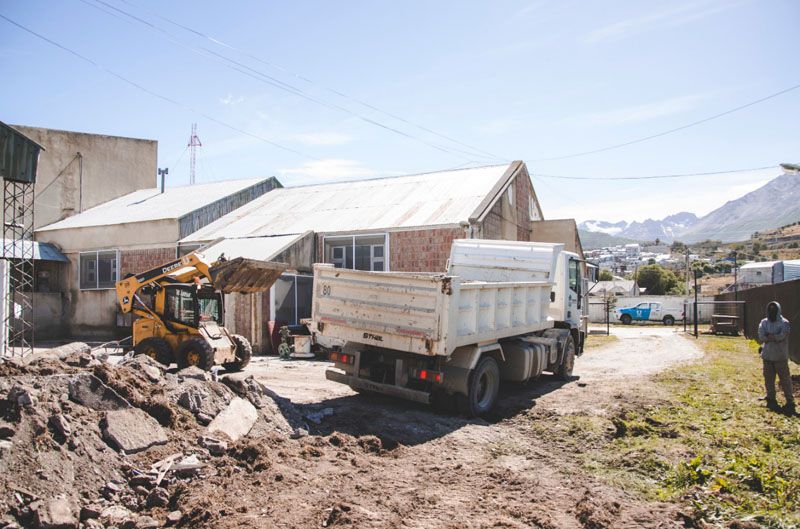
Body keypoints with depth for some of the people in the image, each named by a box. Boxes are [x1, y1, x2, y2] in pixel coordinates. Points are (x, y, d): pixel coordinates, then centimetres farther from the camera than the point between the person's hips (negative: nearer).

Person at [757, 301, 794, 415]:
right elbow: (761, 336, -8)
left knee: (785, 379, -3)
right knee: (768, 379, 10)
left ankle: (790, 401, 3)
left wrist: (767, 337, -12)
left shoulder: (784, 323, -5)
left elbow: (782, 336, -19)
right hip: (767, 356, 4)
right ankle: (771, 399, 22)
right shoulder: (764, 322, 6)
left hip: (781, 356, -4)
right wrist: (775, 337, -18)